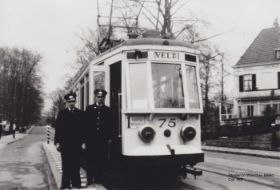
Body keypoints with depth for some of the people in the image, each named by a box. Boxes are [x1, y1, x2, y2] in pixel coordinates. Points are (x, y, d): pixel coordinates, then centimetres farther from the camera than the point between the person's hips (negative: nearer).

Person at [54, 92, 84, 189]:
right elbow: (57, 128, 4)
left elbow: (83, 128, 6)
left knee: (76, 164, 1)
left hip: (76, 143, 0)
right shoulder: (62, 113, 8)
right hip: (65, 143, 0)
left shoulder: (80, 113, 8)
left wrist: (83, 142, 0)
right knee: (66, 165, 2)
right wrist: (57, 142, -2)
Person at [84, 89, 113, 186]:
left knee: (102, 159, 1)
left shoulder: (107, 110, 9)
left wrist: (109, 137, 1)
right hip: (91, 139, -1)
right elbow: (85, 123, 3)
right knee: (91, 159, 1)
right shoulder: (89, 109, 6)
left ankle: (98, 177, 13)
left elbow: (110, 125, 7)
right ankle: (90, 179, 6)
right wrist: (85, 137, -2)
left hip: (103, 139, 1)